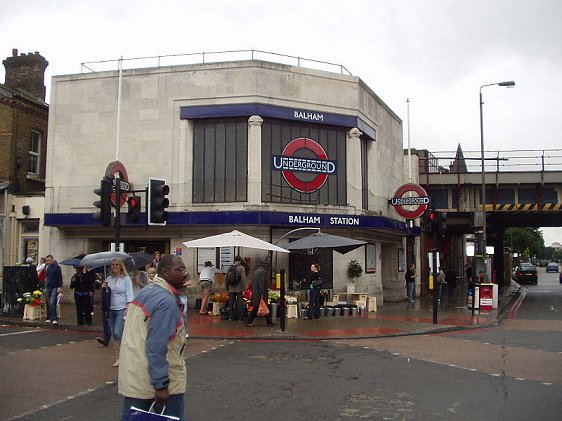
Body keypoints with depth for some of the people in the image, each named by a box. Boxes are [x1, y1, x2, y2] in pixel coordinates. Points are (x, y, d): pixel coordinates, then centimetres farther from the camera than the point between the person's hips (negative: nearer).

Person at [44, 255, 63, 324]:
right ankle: (49, 318, 16)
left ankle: (54, 319, -15)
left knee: (52, 302, -16)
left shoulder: (57, 267, -4)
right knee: (48, 303, 7)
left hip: (55, 288, -6)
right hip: (48, 287, 7)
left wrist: (59, 287, -14)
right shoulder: (47, 267, 15)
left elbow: (60, 277, -7)